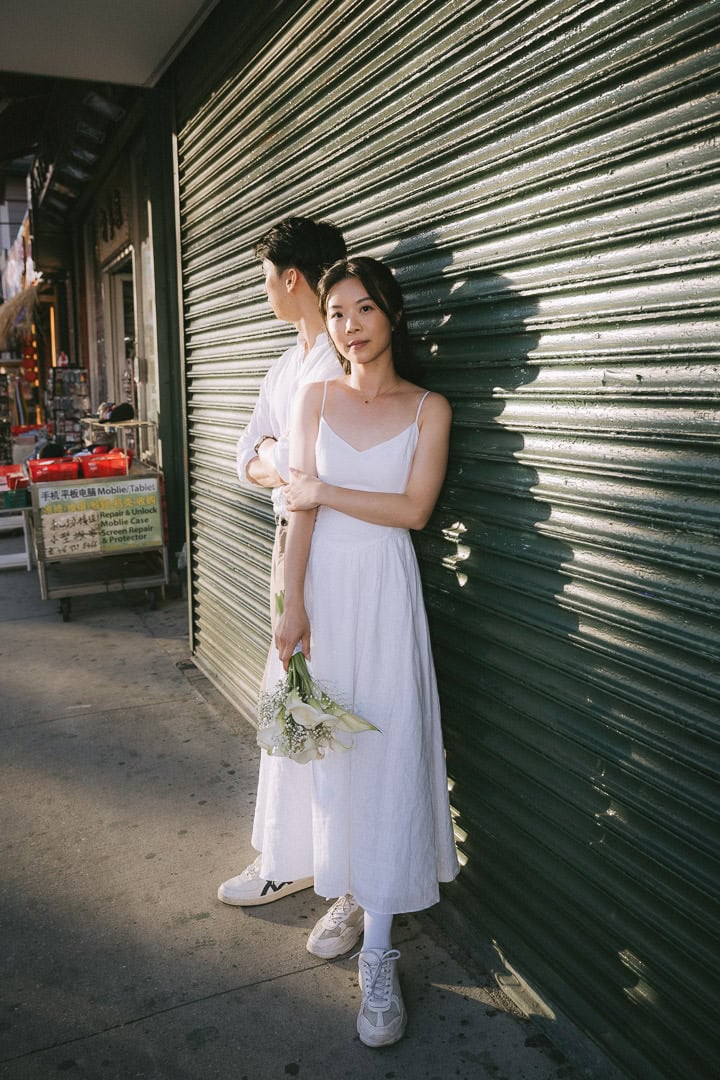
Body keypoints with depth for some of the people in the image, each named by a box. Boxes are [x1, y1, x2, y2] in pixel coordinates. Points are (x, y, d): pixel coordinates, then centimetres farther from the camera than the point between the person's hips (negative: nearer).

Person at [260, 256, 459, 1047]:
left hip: (385, 588, -2)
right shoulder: (316, 397, 5)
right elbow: (300, 509, -3)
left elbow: (413, 508, -10)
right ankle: (338, 887, 32)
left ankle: (378, 954, 5)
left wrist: (323, 491, -8)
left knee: (384, 752, -2)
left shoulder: (428, 409, 0)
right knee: (323, 740, 9)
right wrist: (294, 606, -9)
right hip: (324, 584, 2)